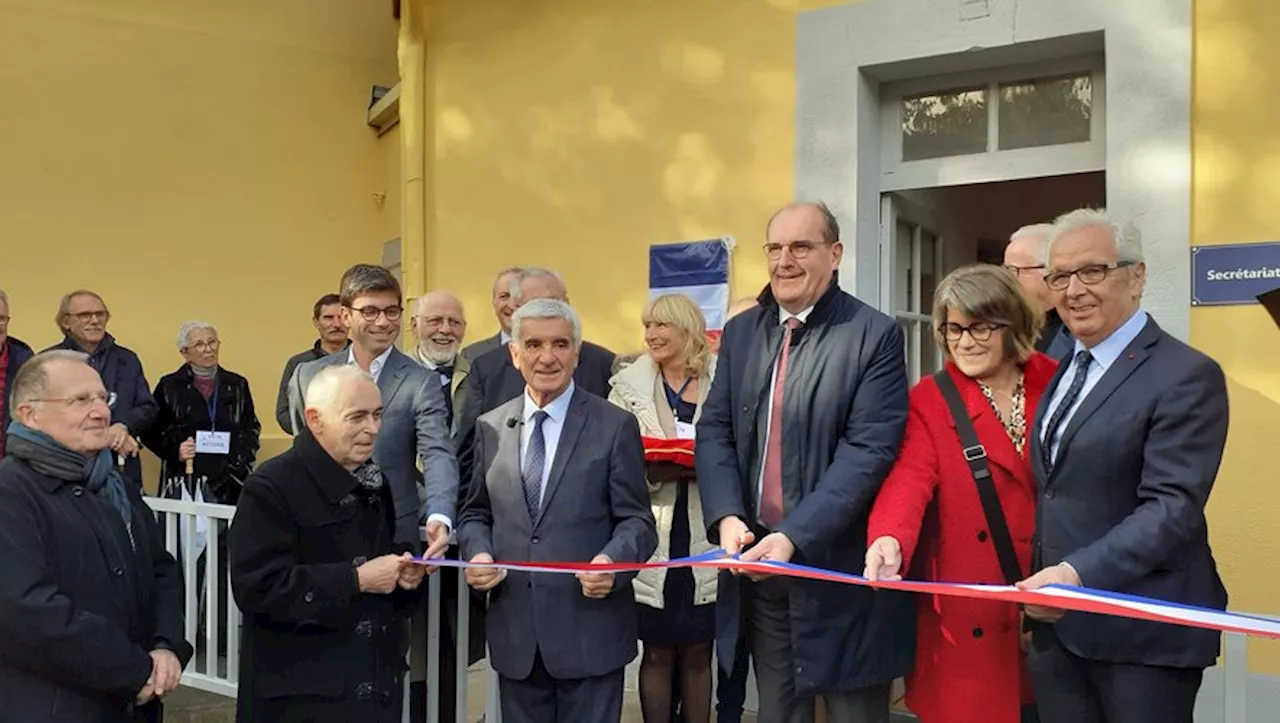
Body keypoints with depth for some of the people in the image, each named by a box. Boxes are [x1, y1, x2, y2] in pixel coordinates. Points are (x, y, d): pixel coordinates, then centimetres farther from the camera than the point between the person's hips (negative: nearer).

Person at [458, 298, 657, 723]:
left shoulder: (615, 426, -3)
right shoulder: (490, 428, 8)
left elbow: (636, 520, -4)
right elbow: (477, 513, 14)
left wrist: (612, 562, -24)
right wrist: (477, 552, -7)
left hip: (589, 628, -3)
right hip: (514, 629, 3)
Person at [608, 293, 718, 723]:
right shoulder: (629, 386, 4)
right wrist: (652, 471, -17)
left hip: (704, 542, 0)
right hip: (653, 542, 0)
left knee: (697, 654, 10)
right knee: (657, 654, 7)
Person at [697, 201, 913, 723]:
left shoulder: (875, 335, -8)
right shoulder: (741, 331, 9)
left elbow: (869, 450, -16)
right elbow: (715, 430, 6)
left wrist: (796, 536, -22)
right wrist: (727, 516, -10)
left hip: (840, 566, -4)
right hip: (757, 562, 5)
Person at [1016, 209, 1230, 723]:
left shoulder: (1185, 376, -11)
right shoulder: (1064, 371, 14)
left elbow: (1173, 507, -20)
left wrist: (1080, 574, -30)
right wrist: (1044, 584, 5)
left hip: (1141, 633, -7)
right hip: (1056, 623, 7)